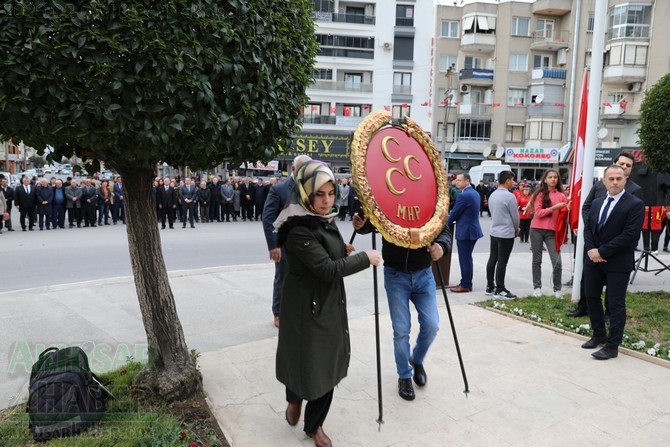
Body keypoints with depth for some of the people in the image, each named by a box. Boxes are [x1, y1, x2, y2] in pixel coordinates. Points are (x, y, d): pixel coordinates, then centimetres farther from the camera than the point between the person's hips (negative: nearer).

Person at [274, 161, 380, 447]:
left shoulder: (325, 220, 5)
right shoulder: (299, 230, -23)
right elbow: (327, 269, -27)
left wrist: (343, 251, -1)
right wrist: (365, 258, -17)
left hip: (330, 304, 8)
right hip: (307, 308, -8)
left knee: (328, 364, 15)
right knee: (308, 360, 10)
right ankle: (295, 399, 45)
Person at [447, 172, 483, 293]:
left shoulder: (464, 195, -19)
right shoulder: (475, 193, 12)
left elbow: (454, 213, -14)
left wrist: (447, 223, 3)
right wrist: (452, 220, 16)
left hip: (465, 231, -10)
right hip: (473, 229, 10)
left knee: (464, 259, -1)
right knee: (467, 258, 16)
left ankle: (465, 285, 6)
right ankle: (467, 283, 24)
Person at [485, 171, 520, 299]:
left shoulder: (492, 195, 6)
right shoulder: (510, 196, -16)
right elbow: (515, 216, -11)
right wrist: (516, 229, 9)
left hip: (494, 232, 8)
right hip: (507, 234, -8)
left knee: (492, 259, 11)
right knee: (502, 262, -3)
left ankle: (490, 287, 19)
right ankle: (499, 290, 3)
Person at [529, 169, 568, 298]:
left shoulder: (561, 196, 6)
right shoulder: (540, 194, 1)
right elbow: (538, 213, -9)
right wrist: (554, 207, -17)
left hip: (552, 231, 1)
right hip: (537, 230, -1)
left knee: (557, 262, -7)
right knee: (537, 260, 7)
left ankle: (557, 289, 8)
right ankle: (537, 287, 16)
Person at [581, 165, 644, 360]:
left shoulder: (635, 204, -10)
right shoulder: (597, 202, 12)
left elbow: (630, 235, -18)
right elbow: (587, 227, 10)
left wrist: (602, 251, -17)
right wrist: (591, 249, -8)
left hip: (618, 263, -6)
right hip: (593, 259, 7)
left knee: (615, 304, 1)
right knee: (592, 298, 13)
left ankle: (612, 346, 10)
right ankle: (599, 335, 30)